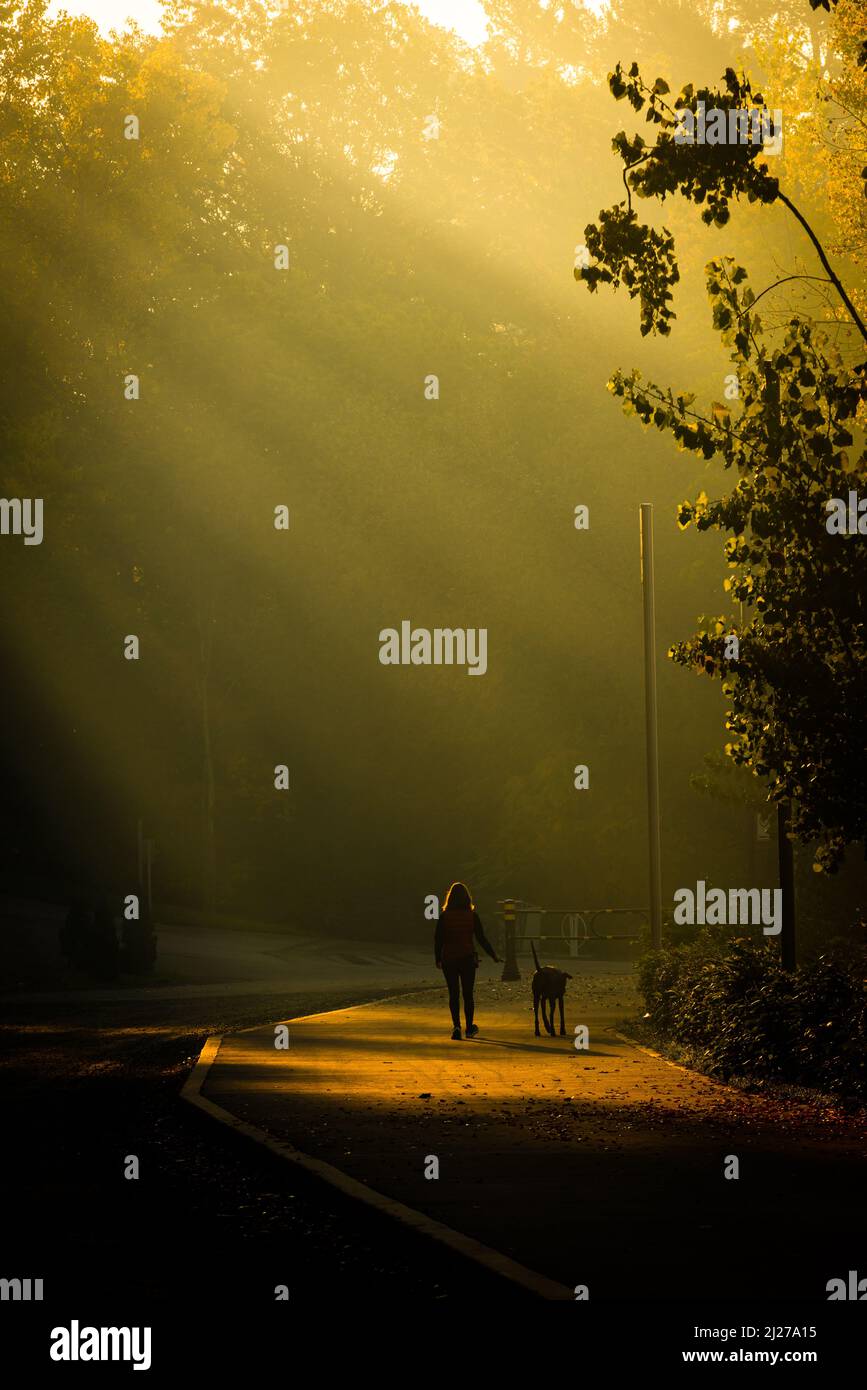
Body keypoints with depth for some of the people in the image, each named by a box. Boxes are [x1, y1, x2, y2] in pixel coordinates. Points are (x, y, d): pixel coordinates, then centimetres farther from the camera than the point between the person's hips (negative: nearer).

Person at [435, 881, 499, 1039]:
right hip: (467, 959, 0)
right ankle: (469, 1028, 20)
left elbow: (438, 940, -4)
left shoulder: (444, 916, -5)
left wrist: (438, 959, 6)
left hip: (449, 959, 0)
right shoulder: (472, 916, -4)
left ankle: (456, 1026, -13)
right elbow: (481, 938, -2)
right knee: (468, 994, 11)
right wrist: (493, 955, 8)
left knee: (453, 994, 3)